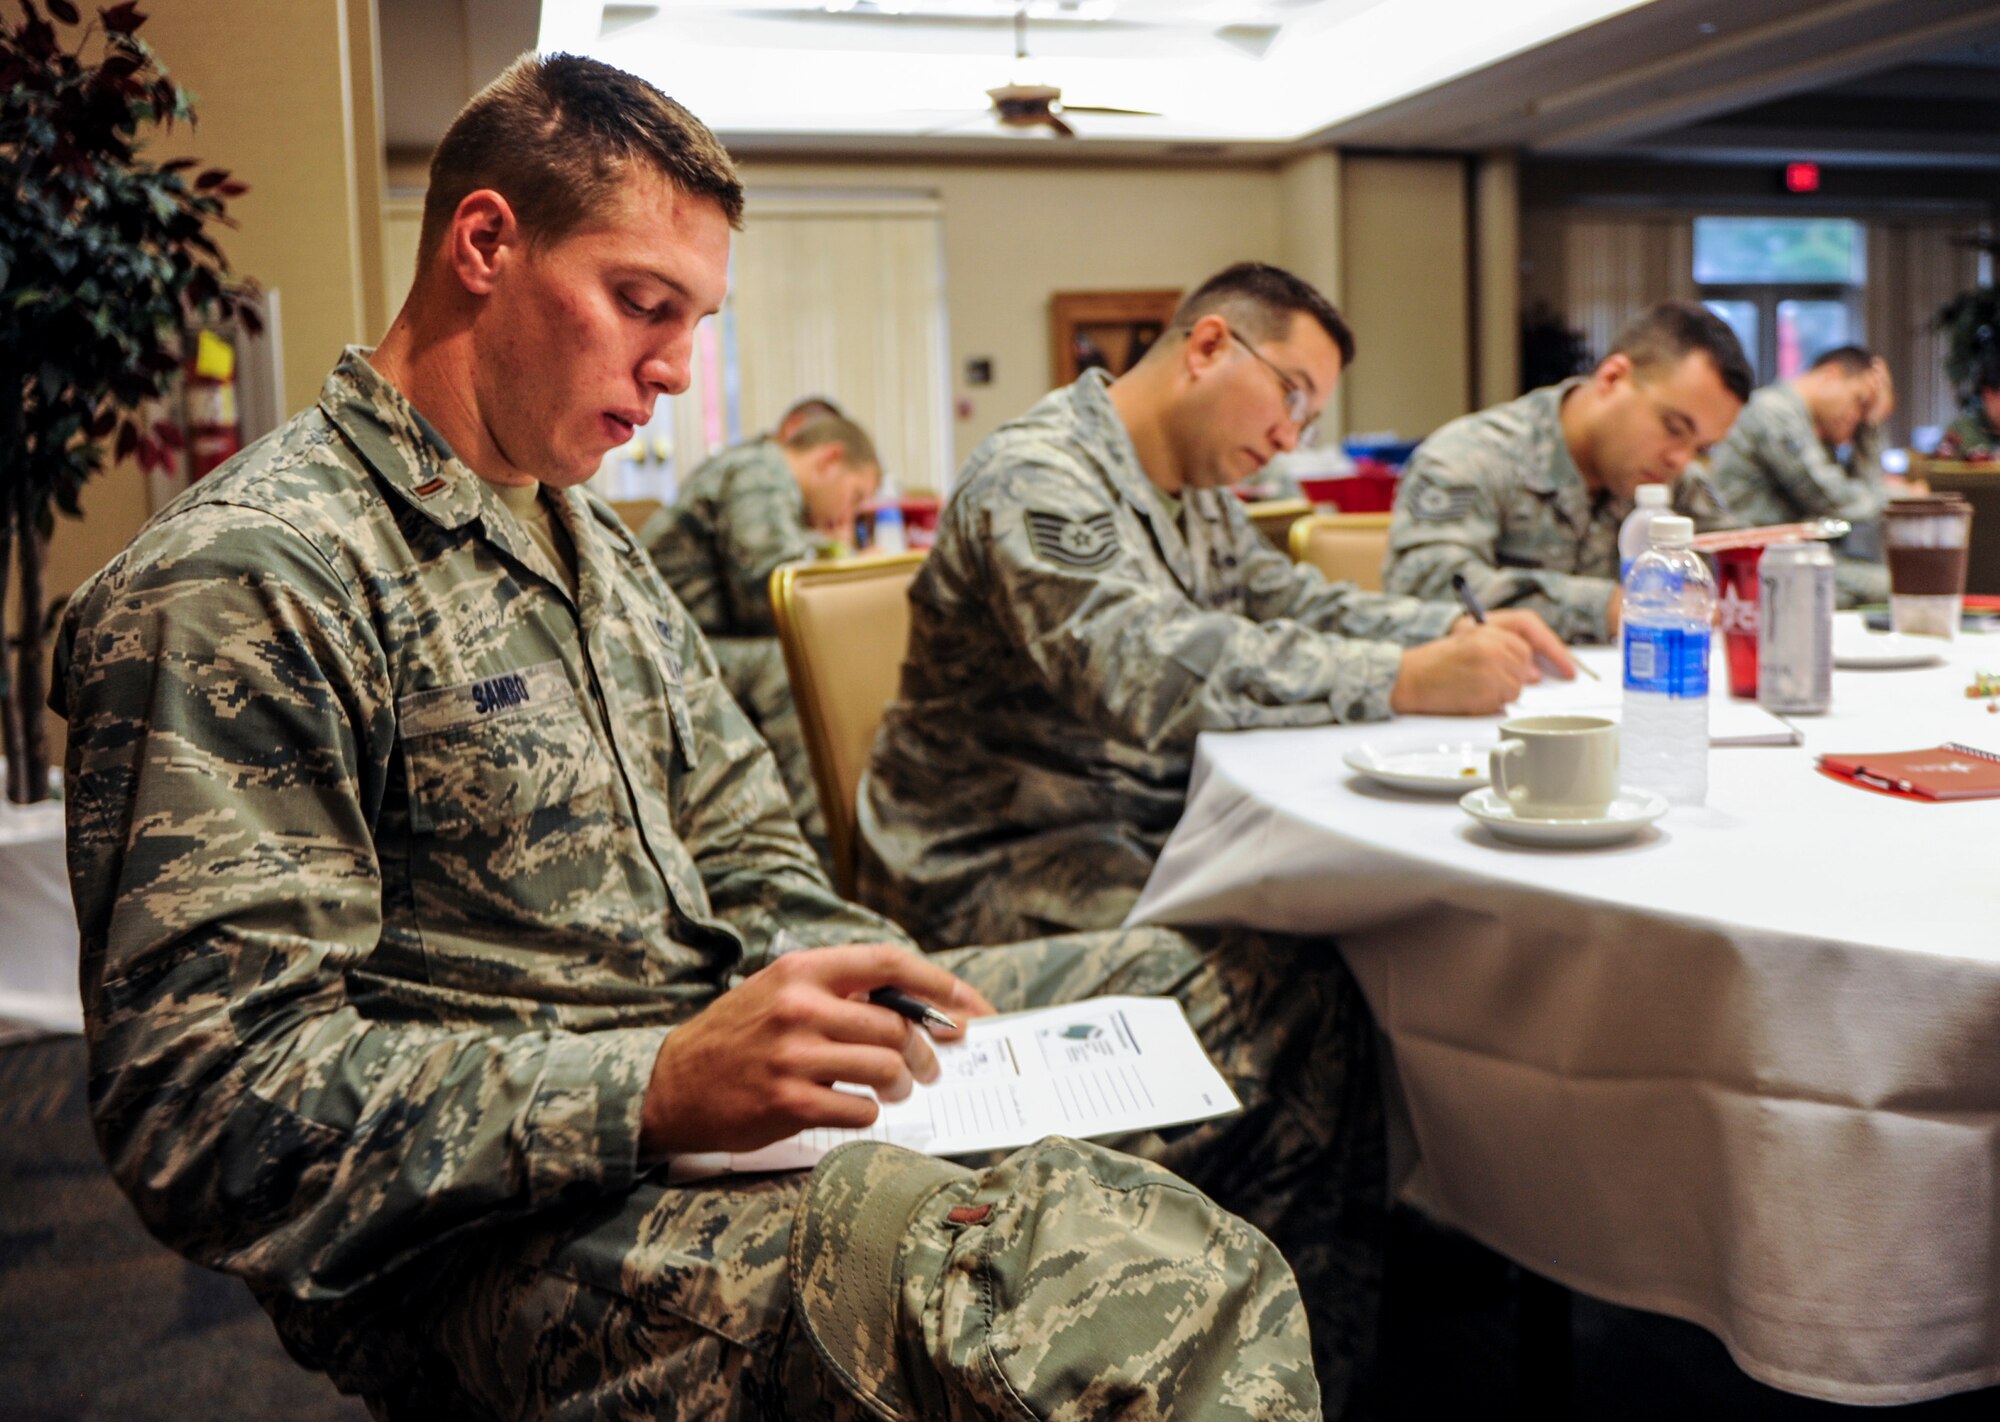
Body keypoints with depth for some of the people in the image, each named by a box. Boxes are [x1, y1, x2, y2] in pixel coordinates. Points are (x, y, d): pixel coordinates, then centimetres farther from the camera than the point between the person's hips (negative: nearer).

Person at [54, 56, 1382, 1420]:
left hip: (703, 1046, 9)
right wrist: (657, 1090, -28)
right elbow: (208, 1104, -19)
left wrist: (860, 979, -4)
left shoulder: (596, 543, 16)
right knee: (1170, 1285, -32)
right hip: (506, 1239, -9)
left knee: (1268, 1004, 7)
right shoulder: (240, 582, -14)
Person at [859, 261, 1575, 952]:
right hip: (1002, 875, -9)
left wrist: (1461, 631, -1)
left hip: (1158, 835, 9)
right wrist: (1406, 681, -33)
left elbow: (1298, 605, 18)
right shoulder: (1037, 481, -19)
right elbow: (1148, 670, -32)